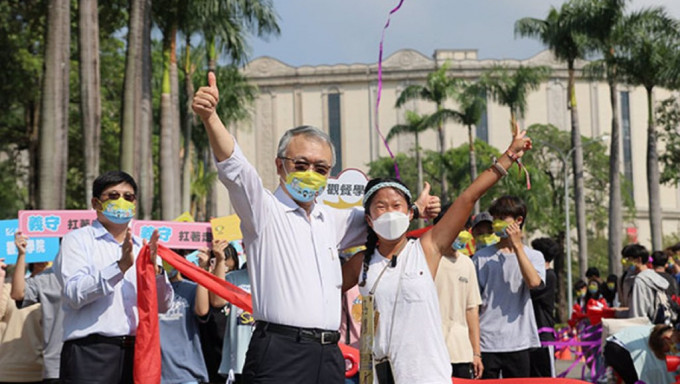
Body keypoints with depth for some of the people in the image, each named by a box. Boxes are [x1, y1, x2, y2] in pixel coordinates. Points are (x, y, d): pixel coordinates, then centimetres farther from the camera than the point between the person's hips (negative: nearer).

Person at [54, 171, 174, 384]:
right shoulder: (77, 240, 5)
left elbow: (163, 305, 10)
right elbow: (74, 294, -11)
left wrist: (154, 269, -8)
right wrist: (121, 266, -18)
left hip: (137, 351, 4)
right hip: (91, 352, -4)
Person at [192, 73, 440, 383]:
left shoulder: (332, 219, 20)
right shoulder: (264, 209, 1)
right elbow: (233, 167, -16)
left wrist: (414, 211, 21)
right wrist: (209, 117, -32)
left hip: (329, 356, 6)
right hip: (280, 354, -6)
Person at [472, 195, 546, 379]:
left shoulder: (534, 256, 7)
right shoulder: (482, 258, 7)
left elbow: (534, 282, -16)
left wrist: (517, 246, -11)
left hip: (518, 342, 0)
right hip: (486, 342, 0)